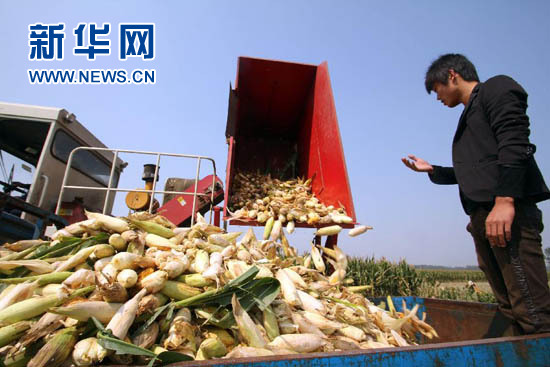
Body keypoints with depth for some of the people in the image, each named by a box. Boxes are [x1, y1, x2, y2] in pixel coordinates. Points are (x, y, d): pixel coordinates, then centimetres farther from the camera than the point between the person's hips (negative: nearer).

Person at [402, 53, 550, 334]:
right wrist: (432, 170, 25)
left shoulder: (497, 88, 6)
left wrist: (505, 200, -23)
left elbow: (514, 144, -13)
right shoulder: (470, 114, 30)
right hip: (482, 216, 9)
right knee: (509, 308, 8)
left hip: (508, 210, -9)